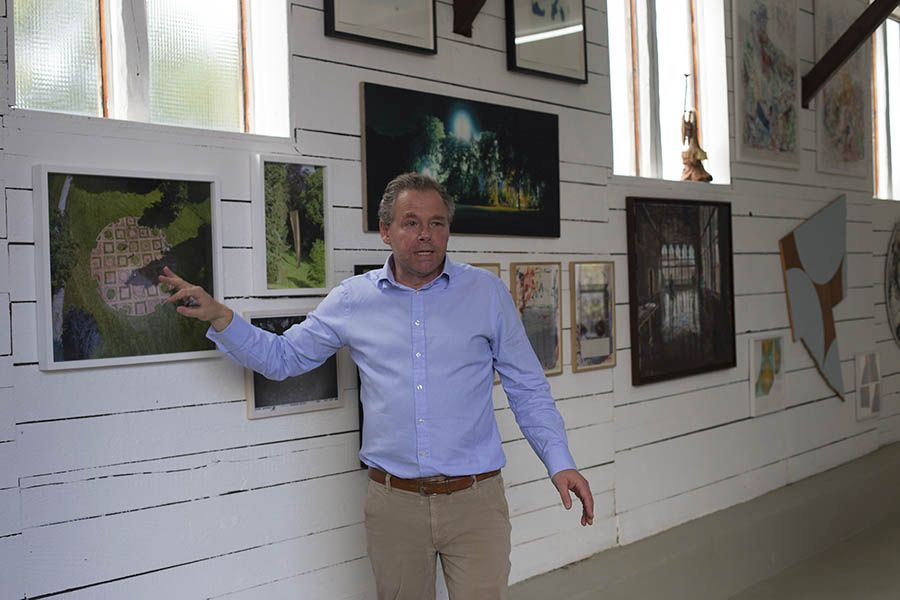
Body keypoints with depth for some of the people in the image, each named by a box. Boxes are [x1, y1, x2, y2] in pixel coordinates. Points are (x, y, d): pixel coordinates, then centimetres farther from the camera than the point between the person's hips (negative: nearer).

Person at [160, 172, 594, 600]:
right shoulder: (352, 300, 4)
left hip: (474, 500, -1)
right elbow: (282, 357, 12)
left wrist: (559, 461, -4)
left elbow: (528, 389, 6)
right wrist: (218, 316, -1)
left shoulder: (488, 293, 2)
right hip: (393, 502, 2)